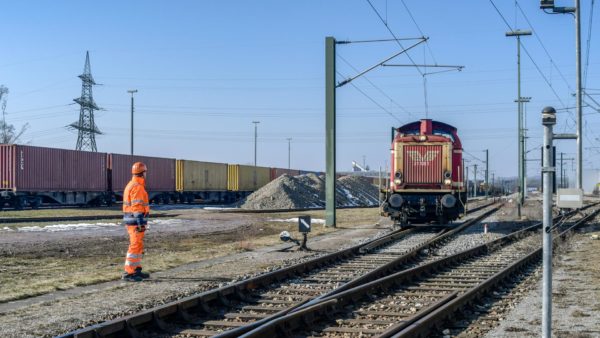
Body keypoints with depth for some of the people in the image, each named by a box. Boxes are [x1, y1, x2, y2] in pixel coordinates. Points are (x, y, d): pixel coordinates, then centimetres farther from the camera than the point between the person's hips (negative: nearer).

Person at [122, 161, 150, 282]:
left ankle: (136, 270, 22)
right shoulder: (138, 187, -17)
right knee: (135, 247, -8)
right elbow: (137, 207, -22)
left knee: (138, 246, 16)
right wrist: (141, 224, -23)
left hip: (131, 221, 10)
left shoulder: (131, 185, 15)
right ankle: (128, 273, -8)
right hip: (137, 221, -10)